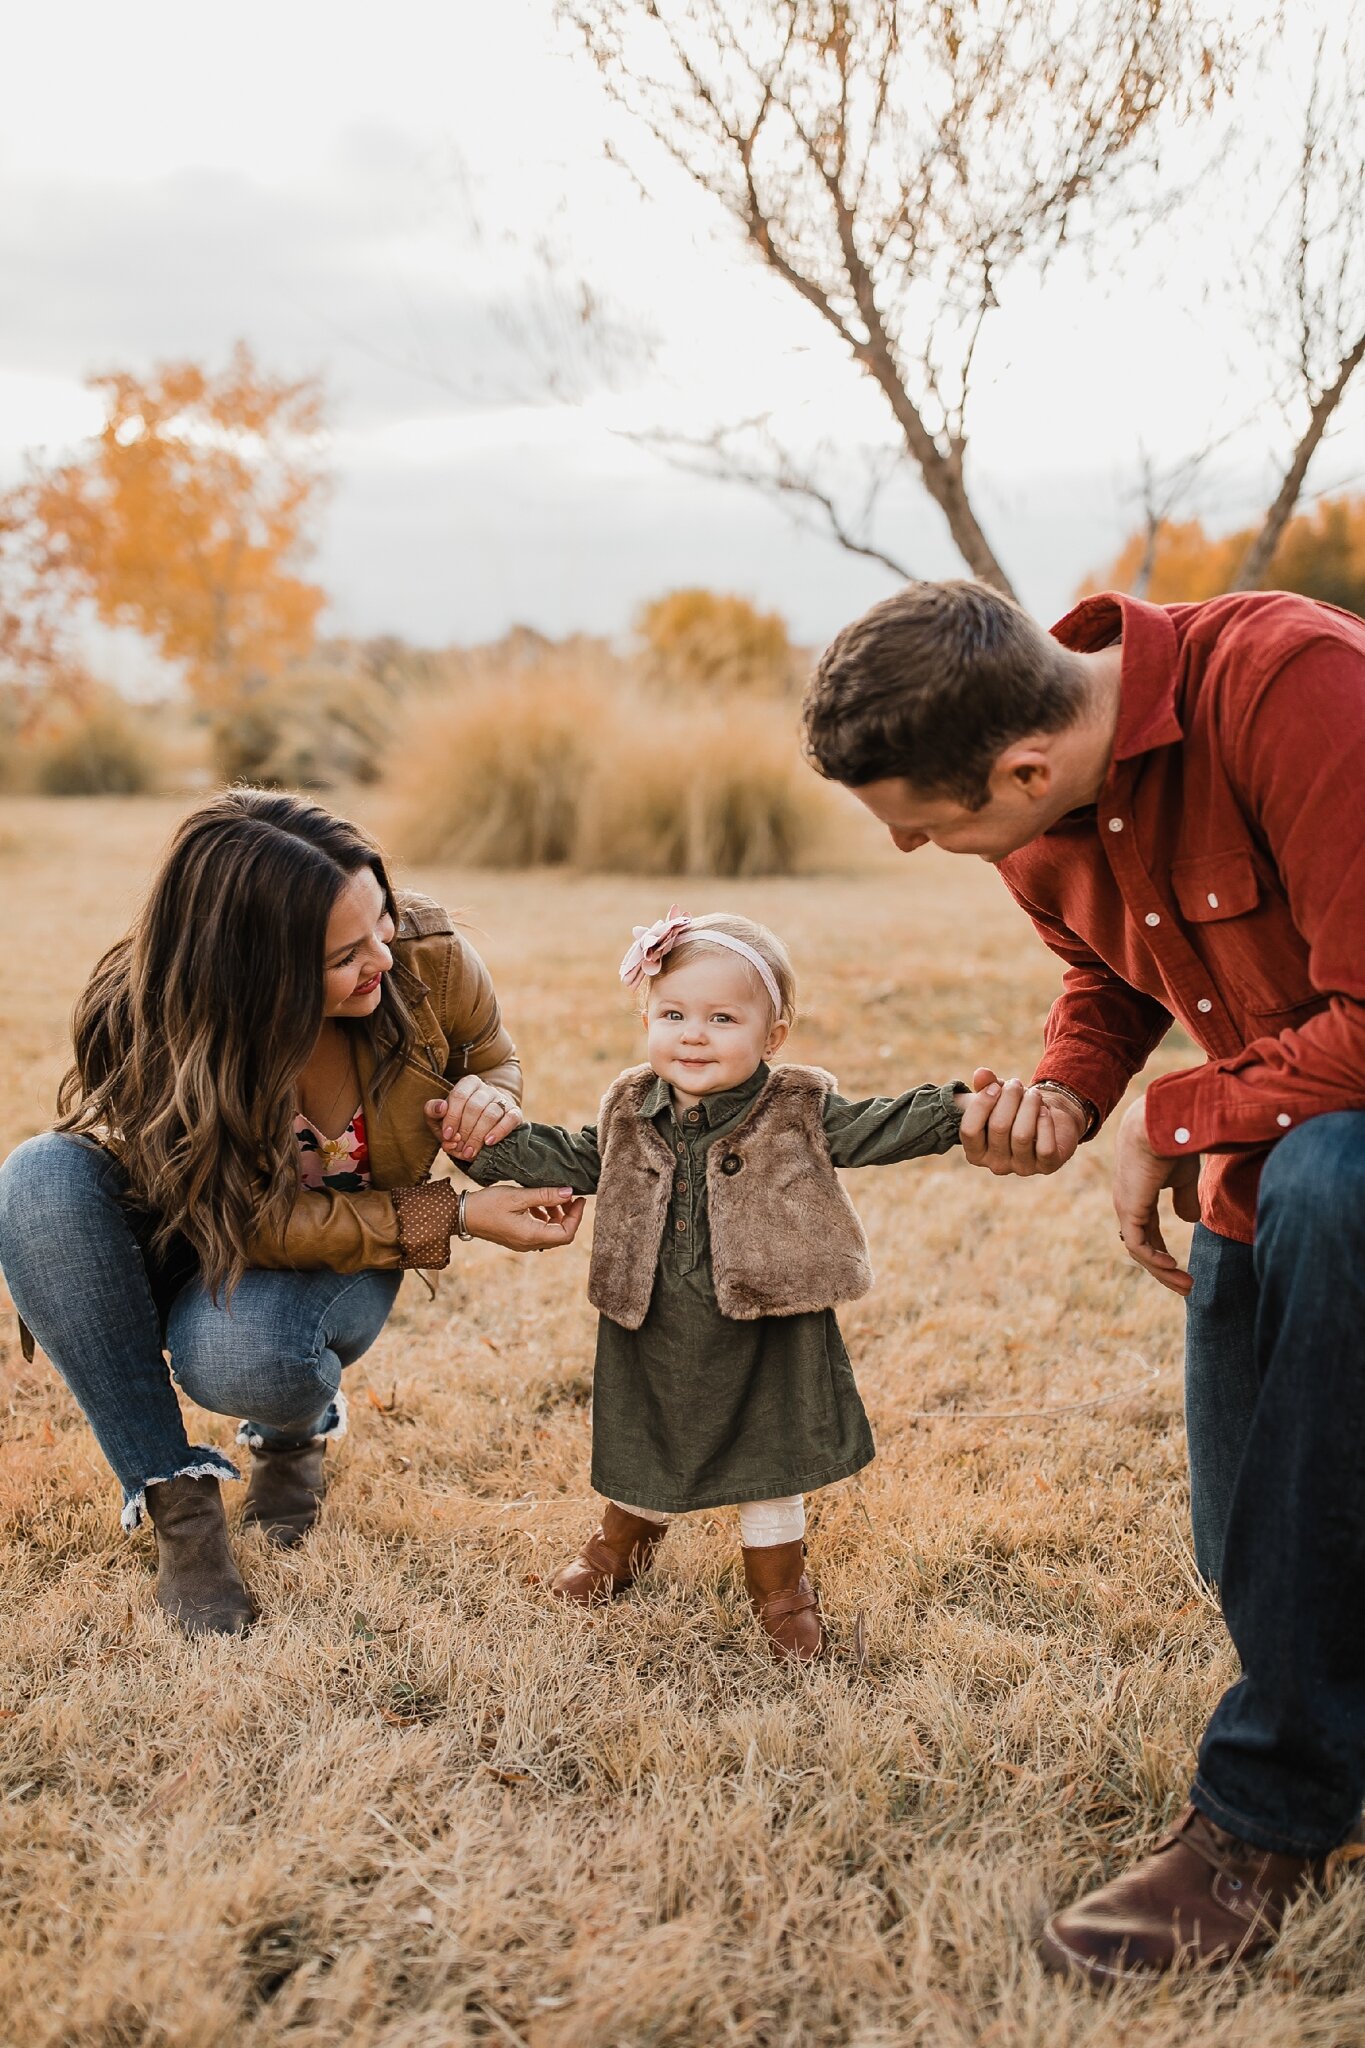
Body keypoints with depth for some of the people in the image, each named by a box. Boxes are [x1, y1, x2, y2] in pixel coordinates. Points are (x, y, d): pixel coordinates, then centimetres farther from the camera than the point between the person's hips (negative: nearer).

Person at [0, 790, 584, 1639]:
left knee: (236, 1355, -36)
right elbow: (255, 1222, -24)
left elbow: (495, 1055, 0)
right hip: (196, 1243, 0)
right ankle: (178, 1503, -21)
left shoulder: (429, 961, -23)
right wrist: (454, 1218, -31)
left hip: (342, 1254, 0)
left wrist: (490, 1096, -25)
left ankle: (297, 1429, 6)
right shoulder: (147, 1029, -29)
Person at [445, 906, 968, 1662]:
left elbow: (879, 1128, -12)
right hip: (652, 1339, 4)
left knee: (770, 1454, 9)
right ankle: (624, 1540, 50)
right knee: (638, 1444, 21)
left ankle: (779, 1583, 32)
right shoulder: (630, 1114, -1)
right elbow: (573, 1158, 13)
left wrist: (957, 1111, -27)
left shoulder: (799, 1114, -11)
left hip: (764, 1342, -3)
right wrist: (484, 1141, 10)